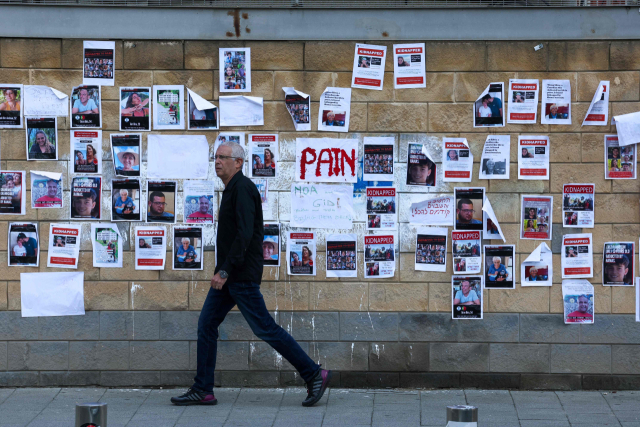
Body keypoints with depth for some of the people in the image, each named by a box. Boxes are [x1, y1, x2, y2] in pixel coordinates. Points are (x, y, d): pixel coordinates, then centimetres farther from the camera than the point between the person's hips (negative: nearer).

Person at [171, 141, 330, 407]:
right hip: (229, 275, 10)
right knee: (206, 324, 6)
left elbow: (245, 234, -24)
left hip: (242, 276, -10)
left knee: (264, 328, -6)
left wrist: (225, 270, -26)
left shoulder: (242, 188, -15)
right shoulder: (232, 189, 17)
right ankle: (202, 391, 8)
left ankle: (313, 374, 1)